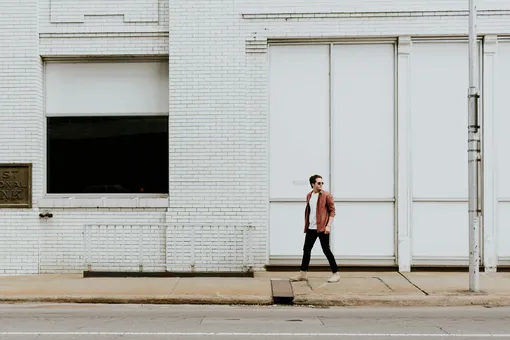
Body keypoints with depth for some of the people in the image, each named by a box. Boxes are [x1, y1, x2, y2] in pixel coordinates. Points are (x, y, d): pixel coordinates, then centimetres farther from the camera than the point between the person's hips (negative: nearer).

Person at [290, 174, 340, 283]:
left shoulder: (326, 195, -7)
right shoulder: (309, 196, 11)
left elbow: (332, 211, -8)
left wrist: (328, 225, -16)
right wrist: (306, 225, 16)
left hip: (322, 228, -6)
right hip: (311, 228, 6)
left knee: (326, 250, -1)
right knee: (306, 250, 8)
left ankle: (336, 273, 10)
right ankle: (302, 274, 17)